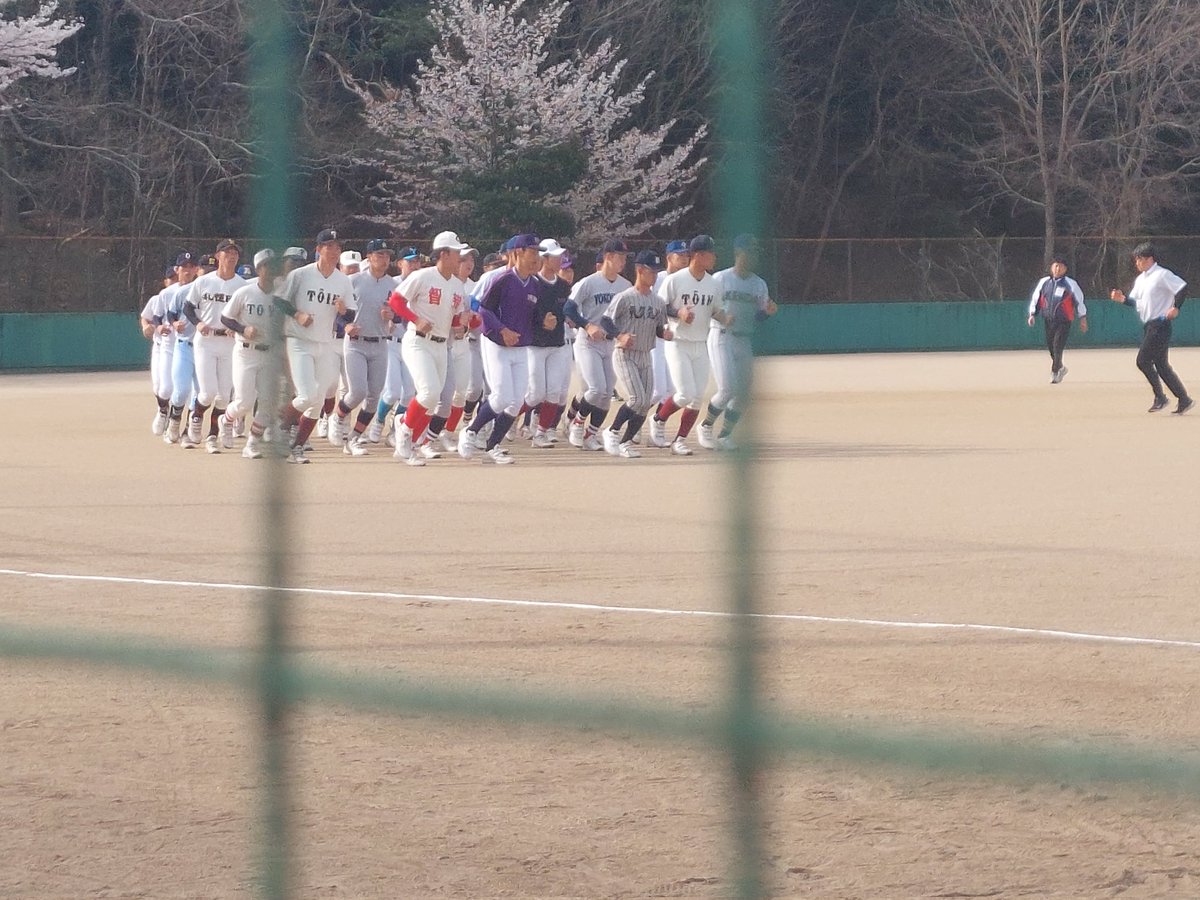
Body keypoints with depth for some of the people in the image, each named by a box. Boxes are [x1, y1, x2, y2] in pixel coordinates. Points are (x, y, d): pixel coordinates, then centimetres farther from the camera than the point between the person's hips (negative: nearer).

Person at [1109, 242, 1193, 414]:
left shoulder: (1162, 275, -11)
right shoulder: (1140, 279, 16)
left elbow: (1183, 287, -16)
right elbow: (1134, 301, 19)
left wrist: (1176, 308, -19)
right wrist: (1123, 299, -1)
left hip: (1160, 324, -9)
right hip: (1148, 327, 9)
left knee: (1143, 361, -13)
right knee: (1160, 365, 9)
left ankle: (1159, 397, -3)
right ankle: (1184, 399, 13)